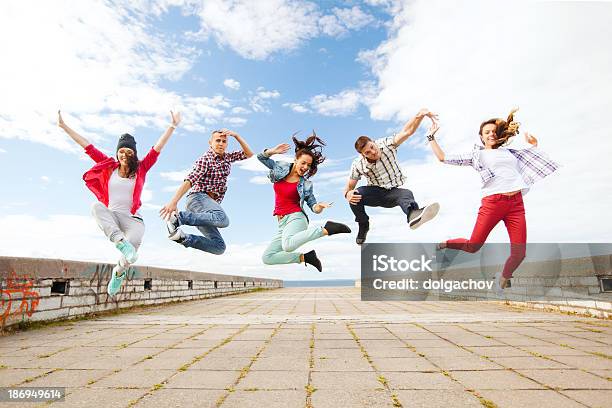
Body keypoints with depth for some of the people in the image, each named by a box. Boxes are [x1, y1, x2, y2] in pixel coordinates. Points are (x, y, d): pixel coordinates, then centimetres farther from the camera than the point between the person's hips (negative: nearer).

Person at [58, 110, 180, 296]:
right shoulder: (109, 166, 10)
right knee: (96, 206, -31)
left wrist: (172, 126, -7)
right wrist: (64, 126, 12)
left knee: (134, 244, -30)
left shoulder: (141, 169, 5)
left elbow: (157, 148, -2)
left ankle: (119, 272, 4)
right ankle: (122, 243, -43)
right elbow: (88, 147, 11)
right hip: (109, 218, 2)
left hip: (132, 218, -1)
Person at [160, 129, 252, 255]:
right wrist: (174, 202, -28)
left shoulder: (227, 158, 20)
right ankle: (178, 217, -31)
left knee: (219, 247, -10)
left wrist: (235, 135, 10)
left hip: (211, 202, 7)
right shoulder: (205, 159, -2)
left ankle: (183, 238, -10)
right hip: (198, 197, -7)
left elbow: (249, 154, 23)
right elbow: (190, 180, -15)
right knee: (223, 219, -41)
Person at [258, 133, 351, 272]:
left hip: (295, 218, -5)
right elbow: (261, 157, 12)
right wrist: (273, 151, -8)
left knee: (288, 245, -40)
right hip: (282, 223, 5)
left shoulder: (305, 184, 0)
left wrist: (320, 206, -20)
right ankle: (304, 257, 0)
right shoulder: (282, 167, 8)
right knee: (267, 258, -6)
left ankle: (328, 229, -27)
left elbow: (313, 206, 4)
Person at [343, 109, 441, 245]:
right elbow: (349, 186, -6)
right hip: (375, 193, 1)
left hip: (393, 193, 0)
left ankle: (413, 214, -72)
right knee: (355, 195, -29)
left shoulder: (386, 144, -15)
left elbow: (407, 132, -27)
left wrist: (419, 115, -47)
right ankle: (363, 226, -4)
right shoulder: (358, 165, -13)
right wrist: (347, 194, -32)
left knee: (406, 194, -35)